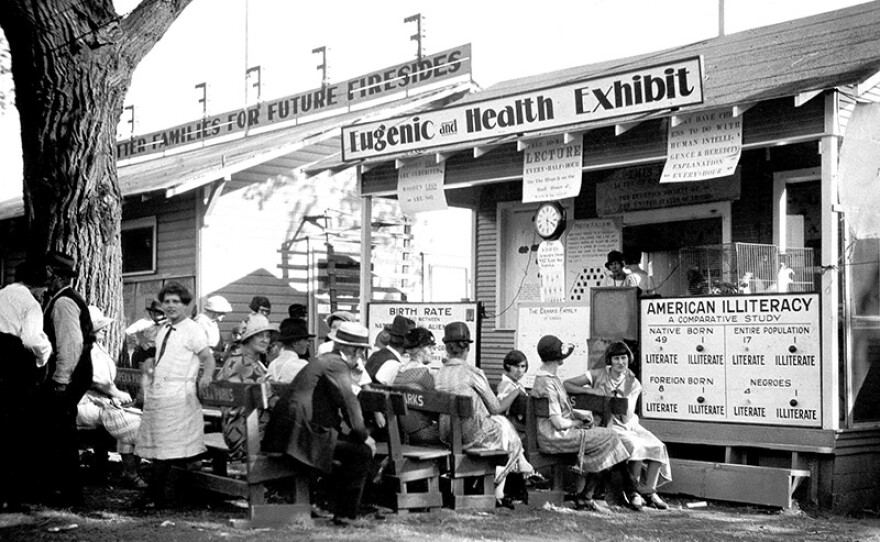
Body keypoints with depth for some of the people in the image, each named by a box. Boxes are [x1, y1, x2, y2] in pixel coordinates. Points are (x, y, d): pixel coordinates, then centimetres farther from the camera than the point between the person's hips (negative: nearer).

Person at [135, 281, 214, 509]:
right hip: (156, 393, 7)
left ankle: (154, 497, -3)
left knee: (168, 449, -7)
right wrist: (150, 365, 9)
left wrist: (206, 377, -26)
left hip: (177, 395, -7)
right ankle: (155, 496, 12)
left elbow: (208, 358, -8)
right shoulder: (164, 329, 16)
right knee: (156, 447, 8)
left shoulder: (192, 330, -6)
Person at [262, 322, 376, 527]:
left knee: (350, 444, 27)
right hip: (302, 435, -11)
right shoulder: (337, 365, -9)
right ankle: (346, 515, -5)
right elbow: (349, 404, -16)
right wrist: (364, 437, -5)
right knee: (363, 453, -10)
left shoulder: (325, 360, 21)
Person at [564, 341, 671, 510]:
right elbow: (566, 384, -11)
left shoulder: (633, 383, 3)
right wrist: (590, 390, -21)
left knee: (657, 446, -18)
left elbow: (626, 417, -2)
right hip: (608, 425, -4)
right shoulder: (598, 375, -4)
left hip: (628, 424, 5)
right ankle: (633, 492, -16)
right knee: (637, 446, -30)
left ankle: (649, 492, -8)